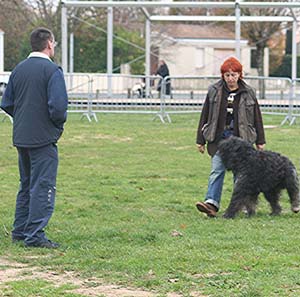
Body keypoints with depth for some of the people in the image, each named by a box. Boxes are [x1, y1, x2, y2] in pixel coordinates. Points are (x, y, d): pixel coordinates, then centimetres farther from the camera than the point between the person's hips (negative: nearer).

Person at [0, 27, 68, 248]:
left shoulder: (19, 69, 9)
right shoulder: (52, 70, -13)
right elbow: (58, 105, -21)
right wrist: (59, 123, -2)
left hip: (21, 137, 7)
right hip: (44, 138, -7)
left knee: (26, 185, 18)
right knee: (43, 186, -4)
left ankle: (20, 231, 22)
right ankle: (35, 235, -6)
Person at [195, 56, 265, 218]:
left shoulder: (248, 92, 3)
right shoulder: (214, 91, 4)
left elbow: (257, 116, 8)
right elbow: (205, 115, 7)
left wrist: (260, 141, 8)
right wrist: (201, 140, 5)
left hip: (240, 137, 0)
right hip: (219, 136, 0)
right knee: (217, 170, -10)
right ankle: (212, 202, -19)